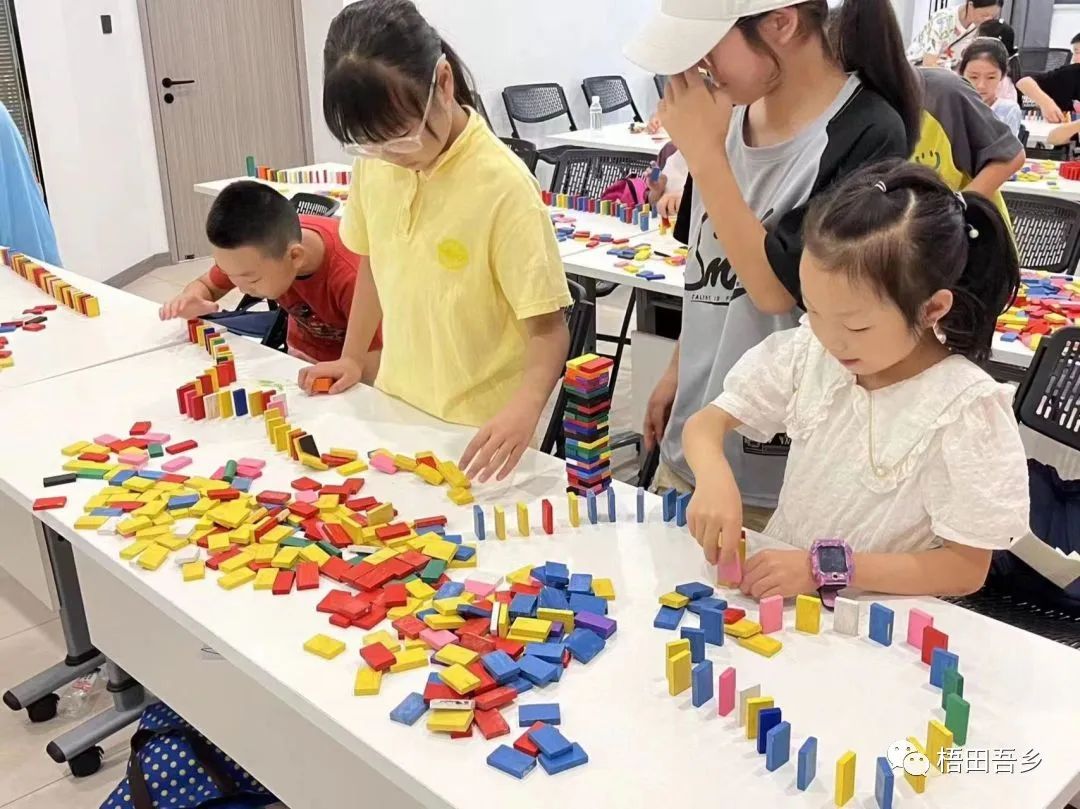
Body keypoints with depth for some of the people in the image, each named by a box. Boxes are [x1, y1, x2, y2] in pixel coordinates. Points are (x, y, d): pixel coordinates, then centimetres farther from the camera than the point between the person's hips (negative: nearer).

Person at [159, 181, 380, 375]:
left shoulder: (351, 274, -34)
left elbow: (377, 373, -31)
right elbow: (206, 286, 2)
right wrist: (192, 299, -19)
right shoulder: (259, 248, -16)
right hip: (301, 360, 5)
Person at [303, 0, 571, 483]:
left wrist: (525, 406, -38)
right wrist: (353, 357, 14)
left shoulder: (503, 185, -22)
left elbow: (547, 327, -22)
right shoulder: (374, 164, -4)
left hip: (479, 432, -5)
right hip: (398, 409, 6)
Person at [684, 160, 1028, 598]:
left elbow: (966, 569, -13)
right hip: (777, 588, 2)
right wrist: (714, 477, -22)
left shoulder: (964, 410, -16)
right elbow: (706, 423, 0)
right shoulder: (809, 351, -5)